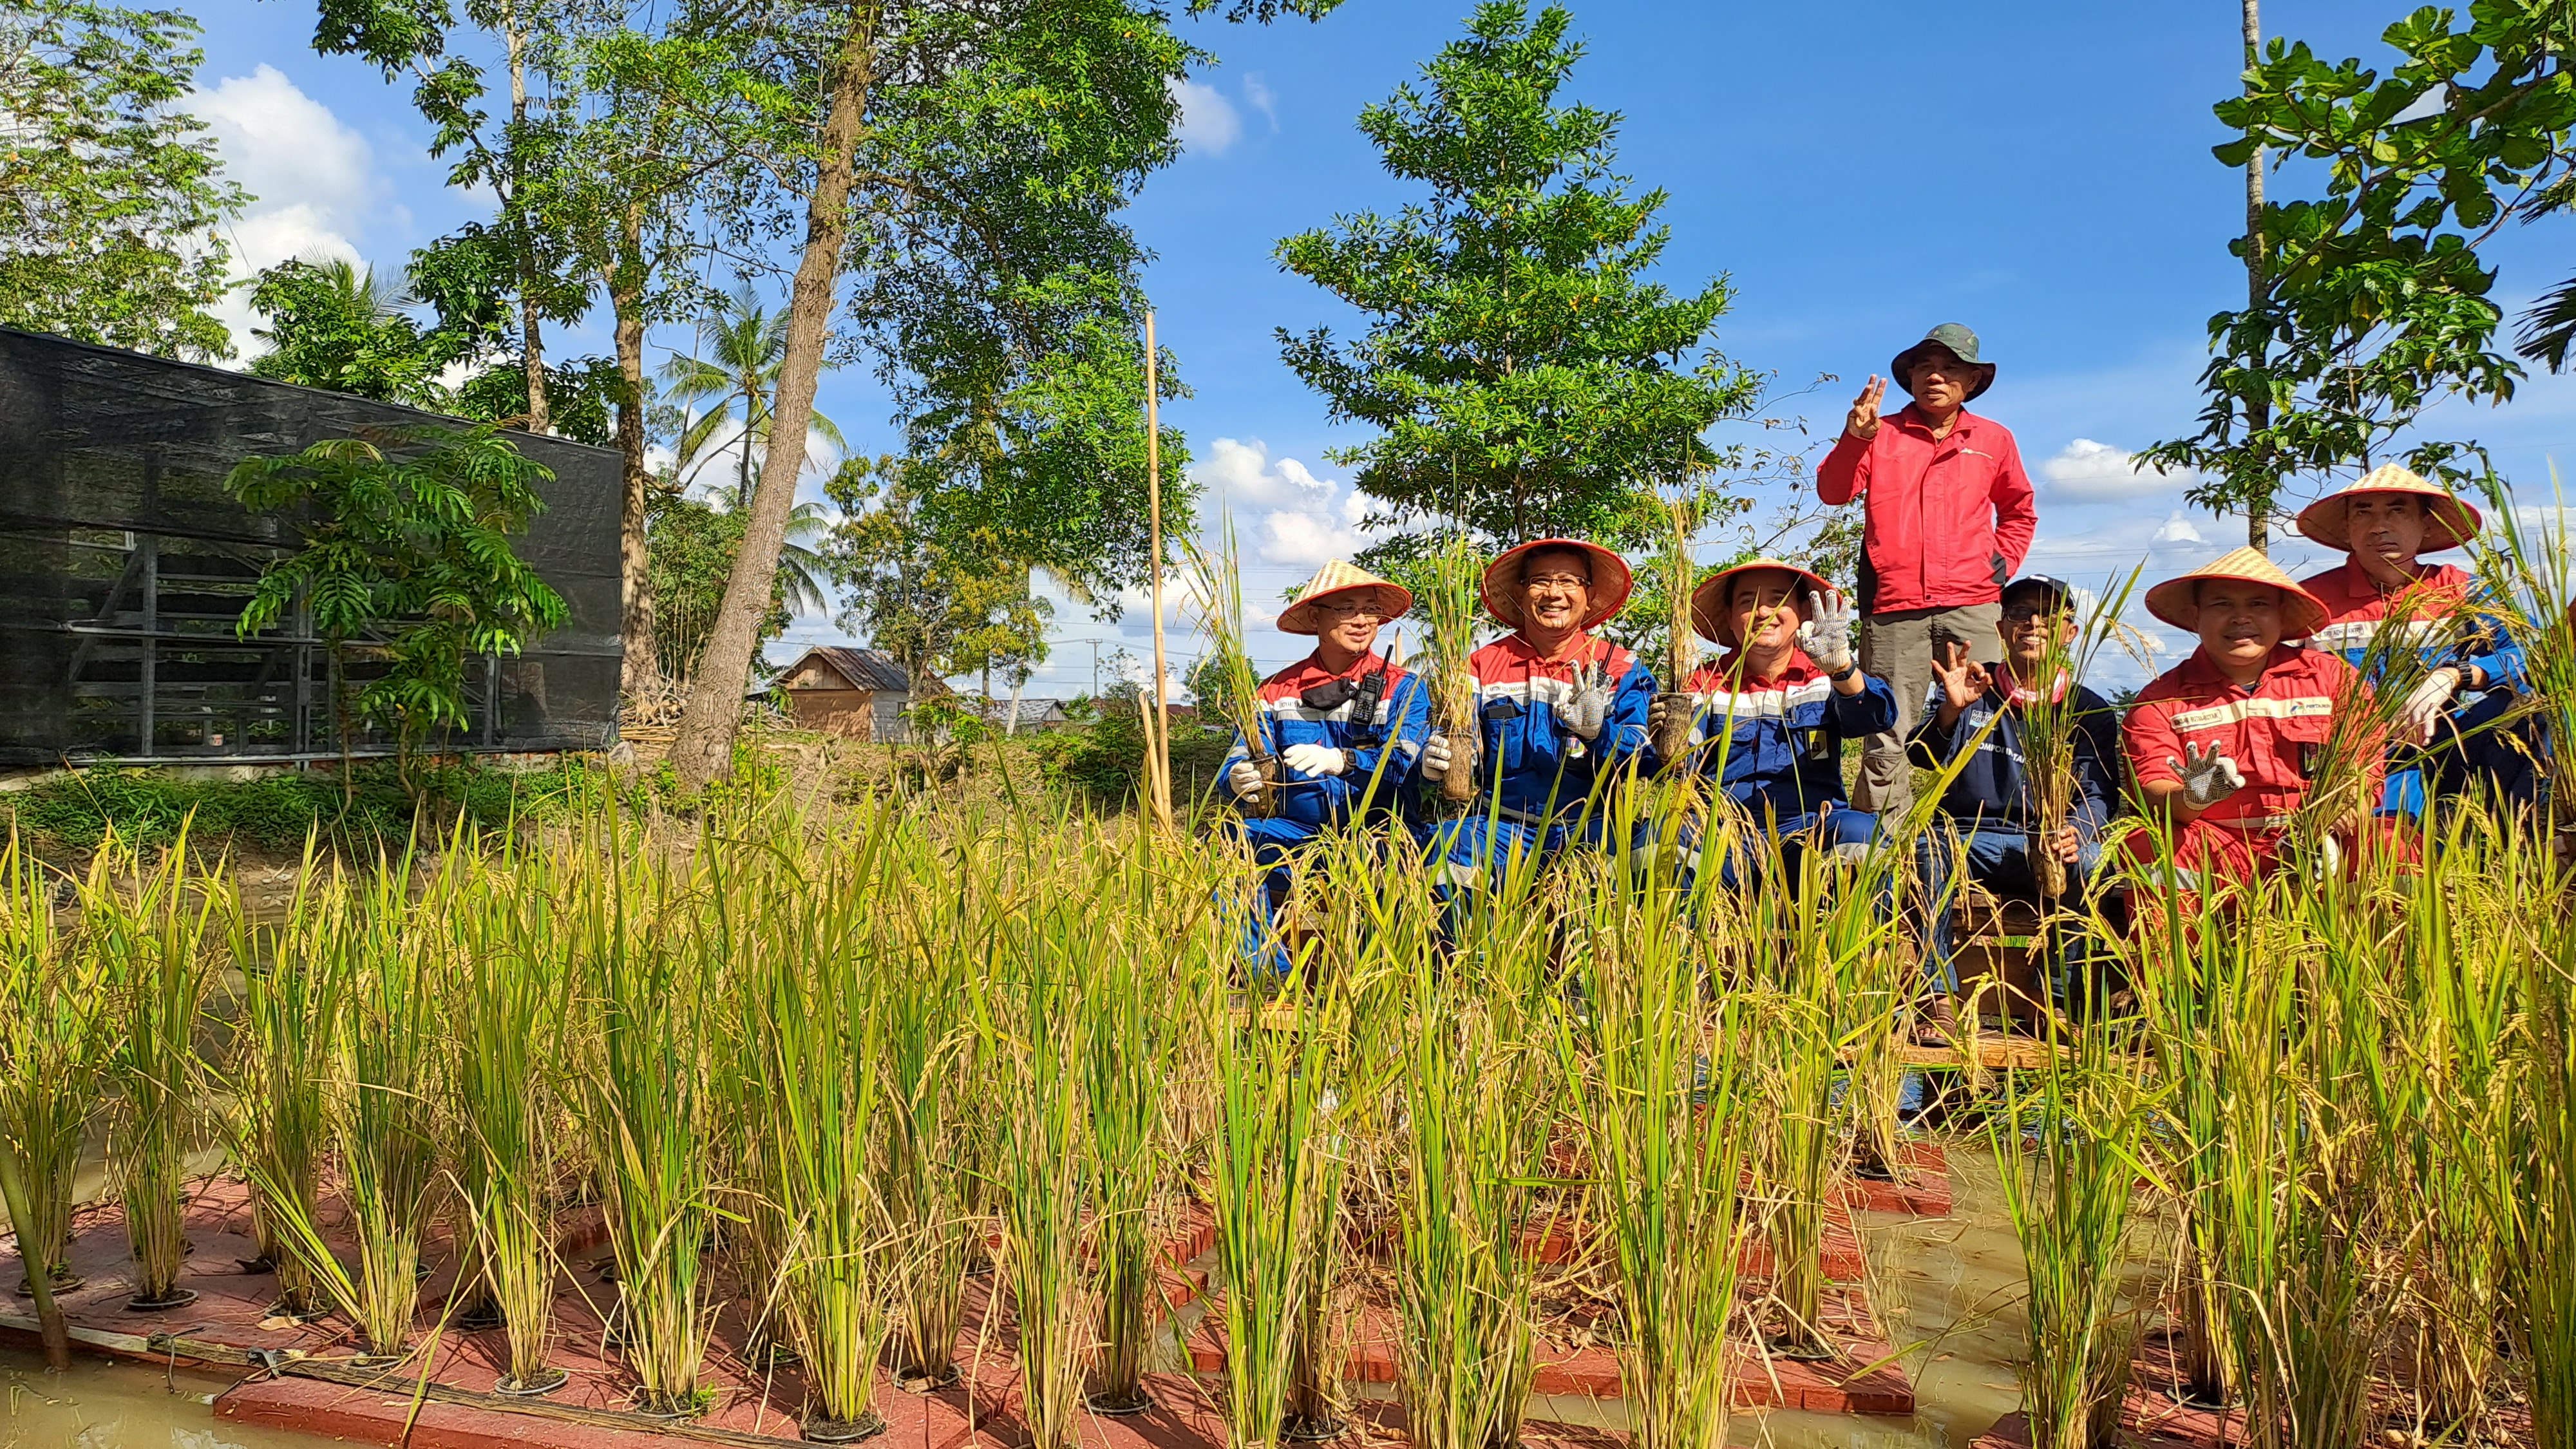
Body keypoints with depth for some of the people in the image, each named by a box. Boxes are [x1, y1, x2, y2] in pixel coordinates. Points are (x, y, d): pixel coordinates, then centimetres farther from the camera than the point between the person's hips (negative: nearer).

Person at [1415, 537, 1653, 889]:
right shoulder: (1483, 666, 10)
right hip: (1502, 826, 0)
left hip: (1588, 828, 0)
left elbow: (1642, 762, -4)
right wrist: (1435, 763, -19)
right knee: (1451, 842, -30)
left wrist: (1598, 730, -25)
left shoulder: (1620, 669, 7)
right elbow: (1461, 752, 5)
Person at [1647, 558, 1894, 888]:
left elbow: (1874, 717, -10)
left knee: (1859, 832, -32)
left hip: (1810, 827, 0)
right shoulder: (1707, 682, 12)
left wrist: (1841, 667, -30)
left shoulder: (1822, 676, 11)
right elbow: (1684, 768, -1)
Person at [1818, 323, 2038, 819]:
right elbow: (1832, 492, -3)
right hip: (1893, 606, -1)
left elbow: (2019, 512, 29)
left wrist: (2002, 565, 13)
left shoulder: (1994, 440, 16)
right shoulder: (1882, 435, 12)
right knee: (1885, 736, -4)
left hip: (1971, 605, 1)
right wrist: (1855, 438, -19)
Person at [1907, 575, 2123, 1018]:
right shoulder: (1973, 691, 9)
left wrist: (2075, 831, -25)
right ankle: (1940, 999, -27)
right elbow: (1923, 757, -7)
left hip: (2046, 847, 1)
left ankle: (2058, 1000, -19)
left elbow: (2098, 794, -1)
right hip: (1967, 839, 0)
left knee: (2088, 860, -31)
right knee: (1930, 847, -32)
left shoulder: (2090, 711, 10)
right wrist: (1951, 711, -29)